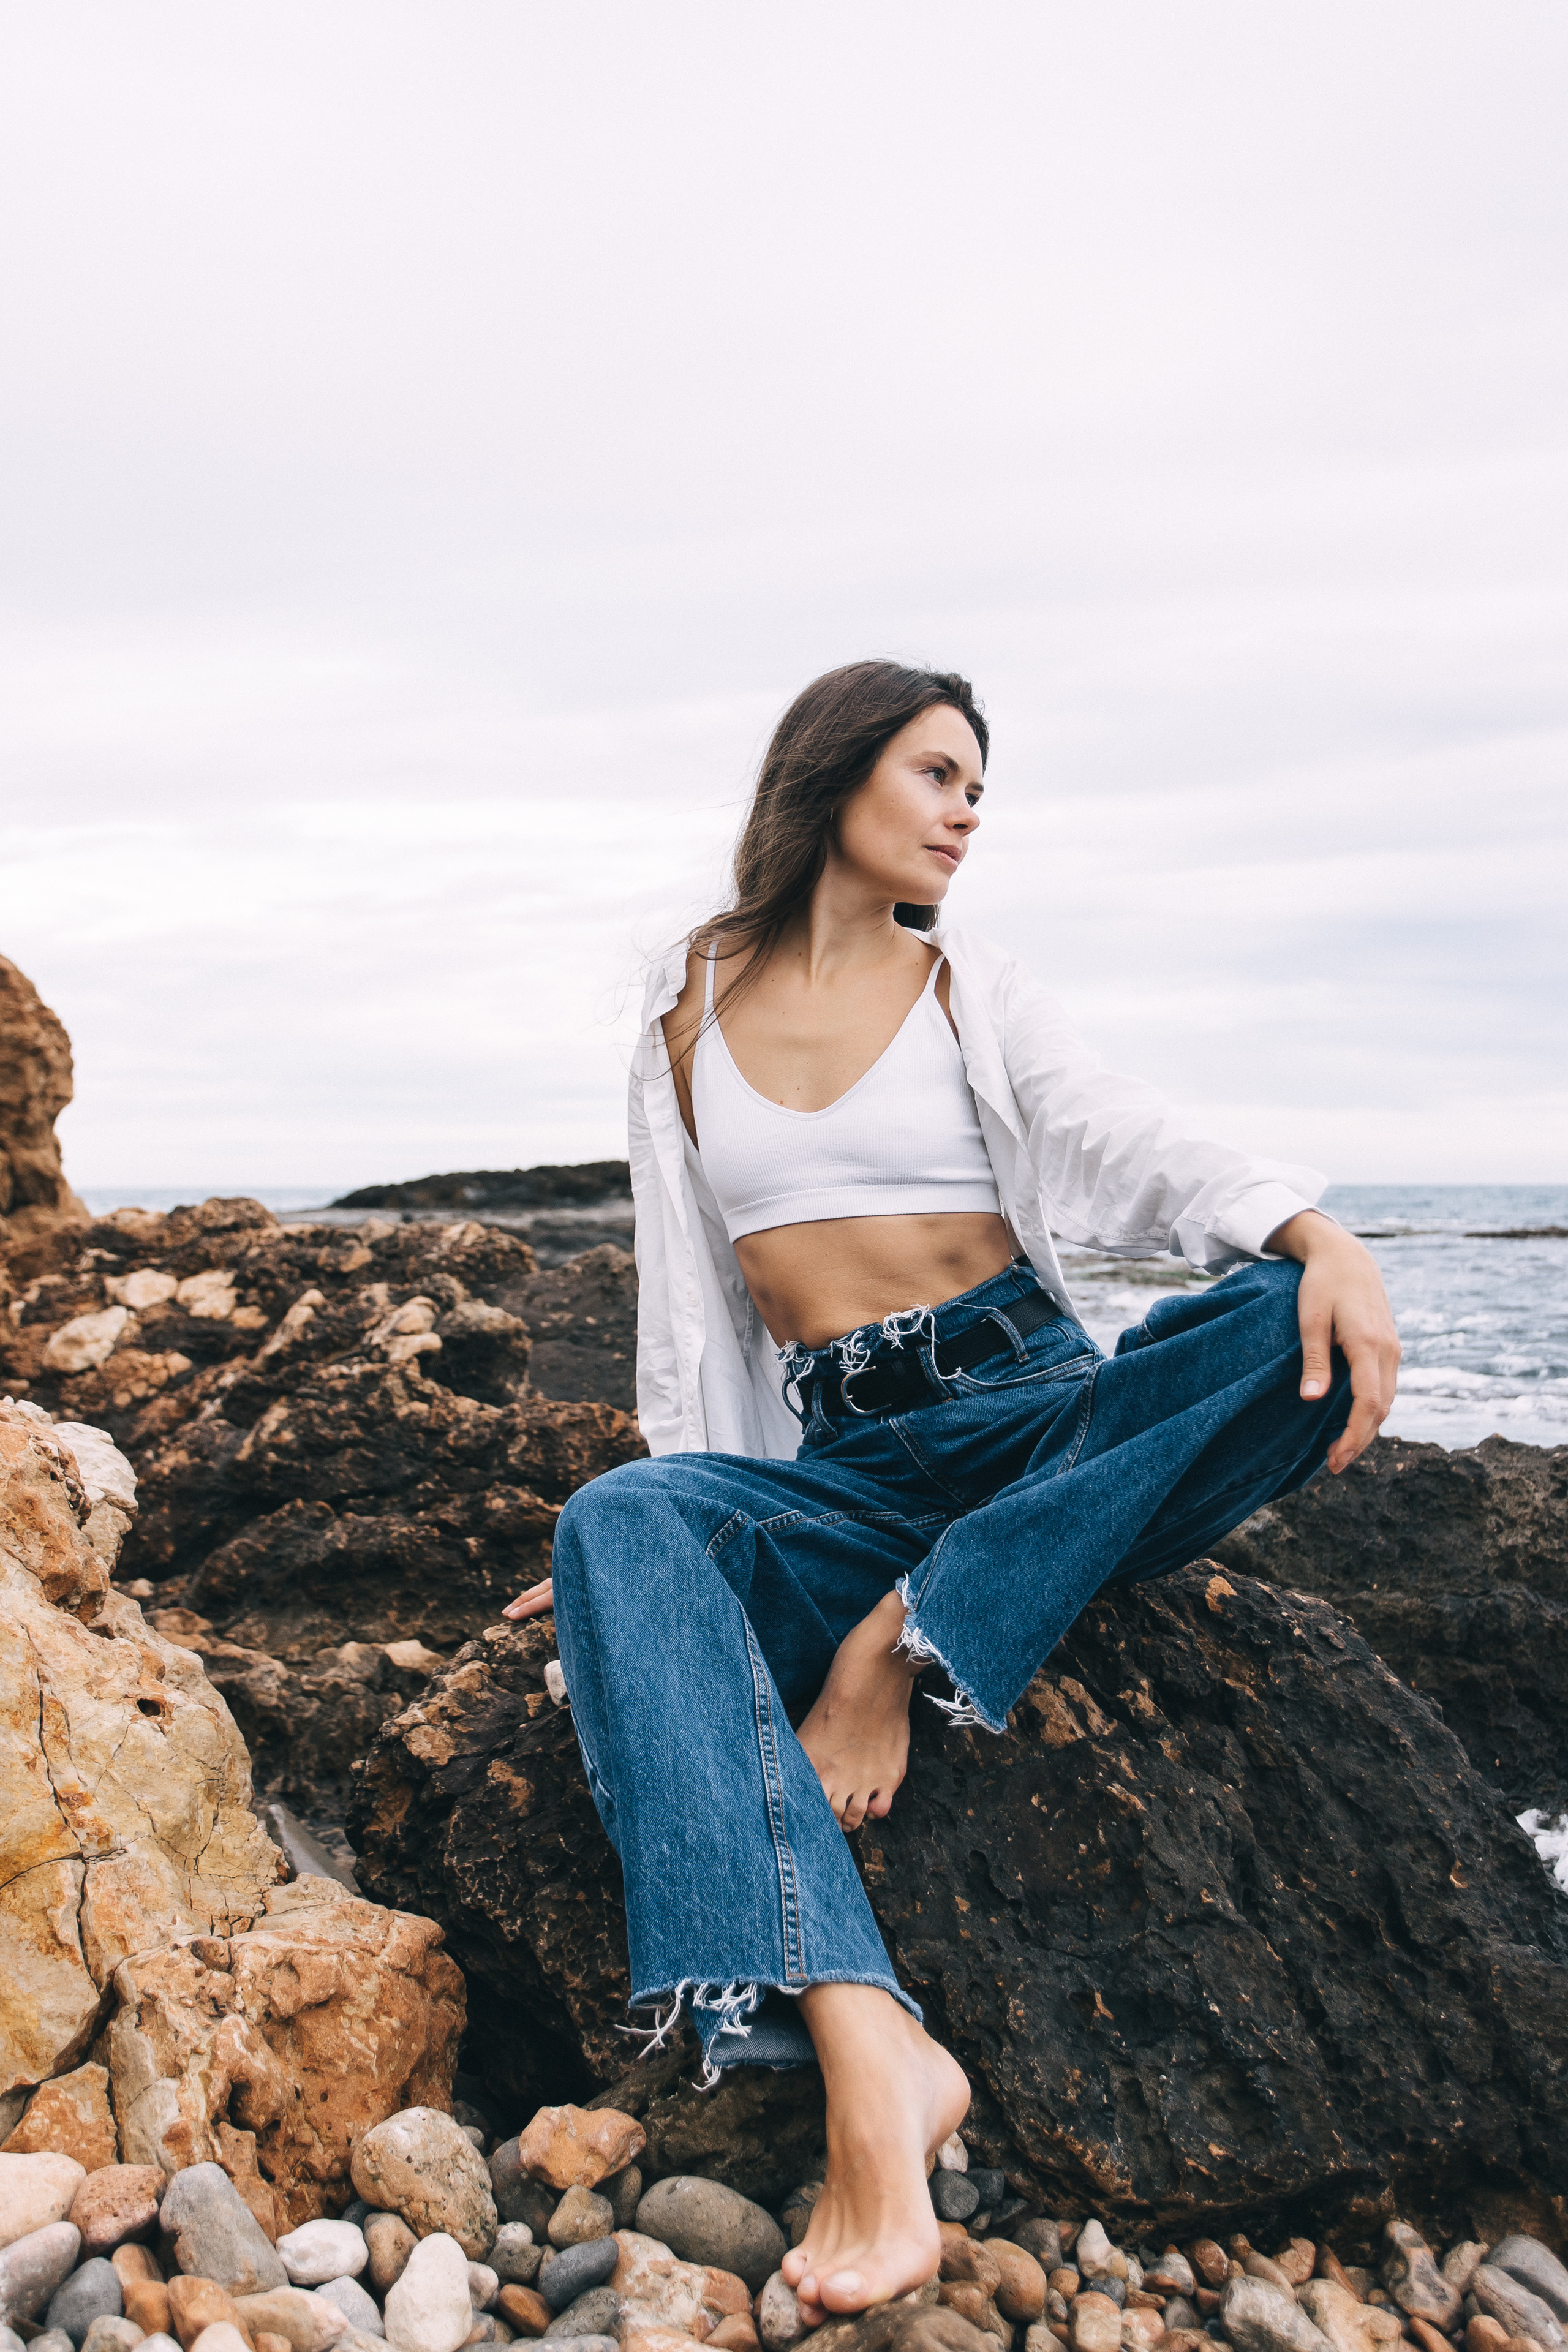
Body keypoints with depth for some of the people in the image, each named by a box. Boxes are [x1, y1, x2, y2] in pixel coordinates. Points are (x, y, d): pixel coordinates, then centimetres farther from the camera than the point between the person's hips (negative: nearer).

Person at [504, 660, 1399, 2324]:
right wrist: (683, 1483, 5)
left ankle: (908, 1639, -24)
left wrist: (1317, 1234, -22)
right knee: (619, 1526, -32)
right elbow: (685, 1282, 13)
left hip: (1032, 1411, 1)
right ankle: (867, 2060, -47)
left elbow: (1136, 1154, -3)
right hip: (839, 1462, 0)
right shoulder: (689, 1011, 11)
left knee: (1294, 1330, -27)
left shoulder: (973, 989, 10)